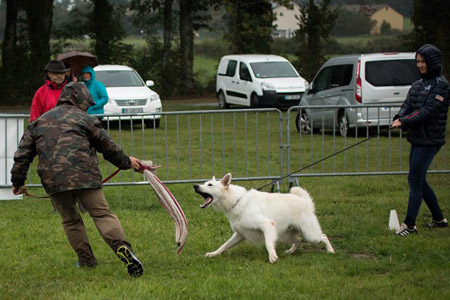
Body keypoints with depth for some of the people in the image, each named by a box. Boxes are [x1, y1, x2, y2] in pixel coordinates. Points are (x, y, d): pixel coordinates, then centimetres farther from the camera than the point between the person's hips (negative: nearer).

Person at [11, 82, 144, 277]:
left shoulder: (39, 122, 22)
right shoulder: (84, 119, 10)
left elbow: (23, 154, 20)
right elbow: (108, 147, 16)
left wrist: (18, 182, 26)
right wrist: (126, 162, 32)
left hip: (53, 179, 3)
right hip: (84, 176, -3)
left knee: (70, 220, 19)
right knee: (102, 214, -6)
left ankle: (86, 260, 17)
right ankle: (122, 248, -26)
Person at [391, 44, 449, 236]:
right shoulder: (417, 85, 14)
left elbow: (428, 111, -19)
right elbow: (407, 105, 5)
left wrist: (405, 122, -25)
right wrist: (399, 118, -17)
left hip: (430, 140, -8)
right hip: (417, 139, 8)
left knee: (415, 180, -8)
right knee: (418, 181, 13)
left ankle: (410, 224, -2)